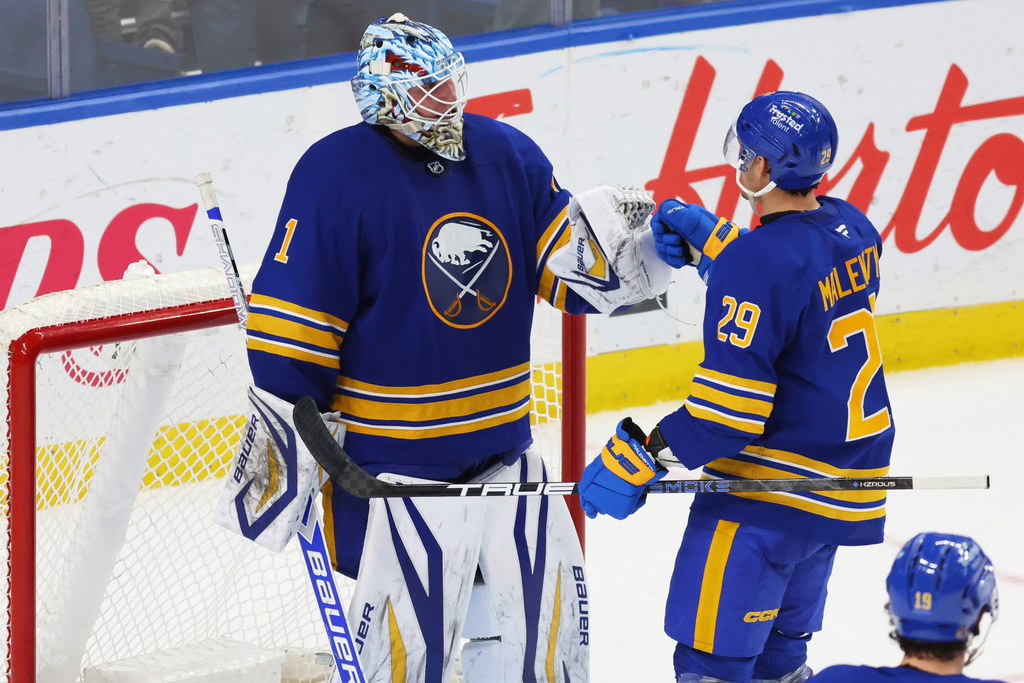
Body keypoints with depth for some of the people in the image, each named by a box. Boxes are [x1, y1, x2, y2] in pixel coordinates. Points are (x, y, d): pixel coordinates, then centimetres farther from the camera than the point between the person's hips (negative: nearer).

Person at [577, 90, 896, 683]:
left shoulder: (759, 262, -23)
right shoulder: (851, 228, 3)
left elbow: (730, 409, -24)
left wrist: (637, 458, -17)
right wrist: (709, 240, 17)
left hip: (772, 486, -9)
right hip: (843, 481, 9)